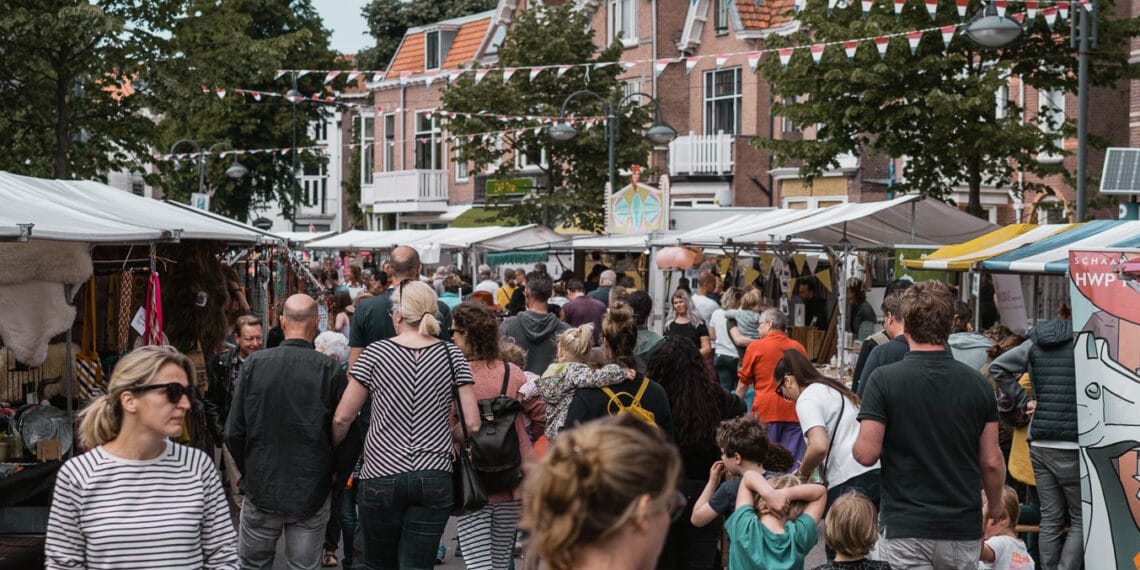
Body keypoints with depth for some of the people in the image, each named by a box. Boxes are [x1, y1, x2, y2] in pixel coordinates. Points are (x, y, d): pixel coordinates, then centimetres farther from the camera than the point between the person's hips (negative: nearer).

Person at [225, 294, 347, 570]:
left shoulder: (254, 363, -7)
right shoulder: (329, 369, -11)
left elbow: (233, 433, -4)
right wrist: (337, 476, 11)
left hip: (261, 491, 1)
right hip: (311, 493, -1)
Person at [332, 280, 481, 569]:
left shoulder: (375, 353, -3)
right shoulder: (451, 355, 1)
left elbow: (342, 418, -2)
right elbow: (473, 424, -2)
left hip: (381, 477, -1)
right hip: (434, 478, 1)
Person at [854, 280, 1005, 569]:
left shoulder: (885, 379, -10)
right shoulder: (977, 383, 1)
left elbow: (867, 453, -13)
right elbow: (992, 461, 3)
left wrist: (856, 446, 11)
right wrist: (995, 505, 21)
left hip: (904, 528, -3)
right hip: (963, 529, 3)